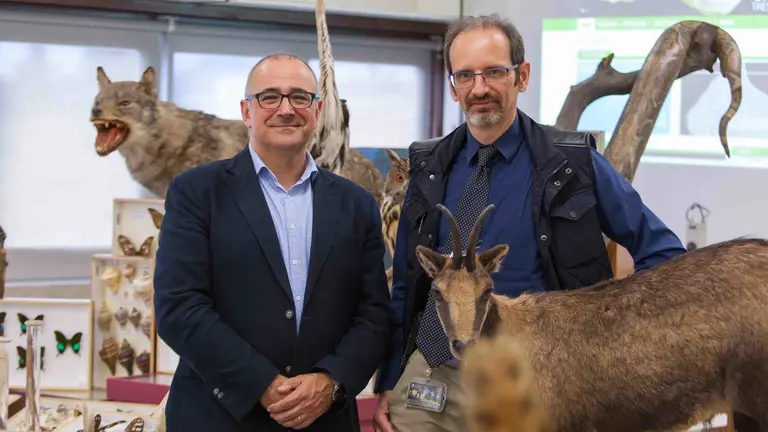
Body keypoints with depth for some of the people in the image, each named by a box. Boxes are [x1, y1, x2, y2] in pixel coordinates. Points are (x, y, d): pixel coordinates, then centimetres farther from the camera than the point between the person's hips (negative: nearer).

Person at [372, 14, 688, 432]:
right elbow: (403, 285, 10)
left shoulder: (572, 162, -4)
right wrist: (387, 385, 7)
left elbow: (663, 251, 1)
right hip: (429, 379, 3)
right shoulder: (429, 168, 4)